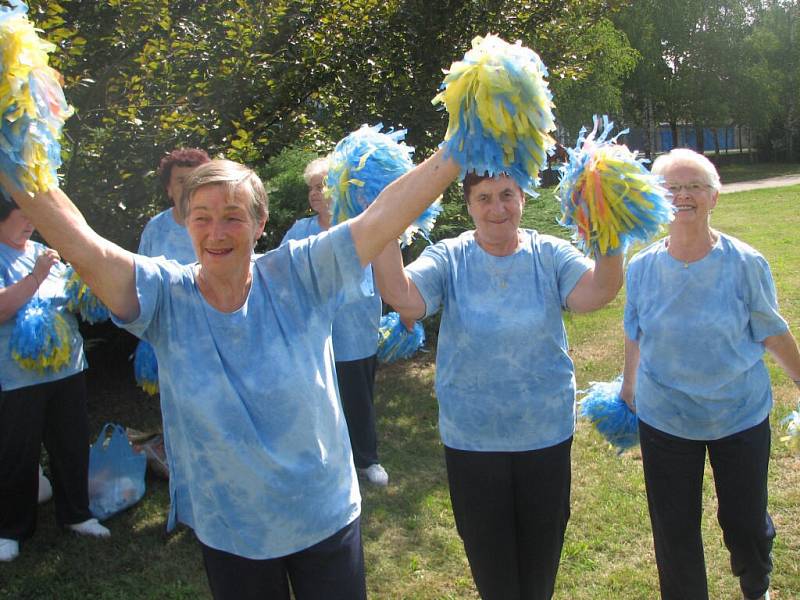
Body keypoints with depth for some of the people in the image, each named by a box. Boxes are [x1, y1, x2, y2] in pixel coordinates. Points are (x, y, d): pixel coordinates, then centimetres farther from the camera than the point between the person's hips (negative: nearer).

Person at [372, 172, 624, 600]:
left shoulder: (549, 254, -6)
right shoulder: (448, 258, -8)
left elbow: (596, 293, -24)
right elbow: (401, 296, -25)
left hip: (547, 432, 1)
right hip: (471, 438, -1)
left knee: (542, 548, 23)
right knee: (488, 553, 19)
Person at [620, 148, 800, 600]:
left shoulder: (746, 264, -12)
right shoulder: (642, 267, -6)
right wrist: (628, 390, 15)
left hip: (741, 415, -1)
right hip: (664, 419, 1)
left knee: (746, 522, 13)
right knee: (674, 530, 9)